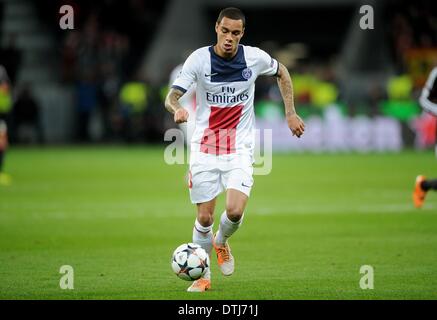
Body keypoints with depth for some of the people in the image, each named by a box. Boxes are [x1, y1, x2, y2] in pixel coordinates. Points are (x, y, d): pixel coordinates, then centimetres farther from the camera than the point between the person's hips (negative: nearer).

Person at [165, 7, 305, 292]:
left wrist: (291, 113, 12)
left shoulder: (254, 57, -5)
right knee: (204, 217, -1)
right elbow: (172, 96, -12)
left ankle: (221, 242, 17)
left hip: (239, 149, 0)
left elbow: (282, 72, 16)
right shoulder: (199, 59, -10)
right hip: (204, 148, 0)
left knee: (235, 211, -17)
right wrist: (177, 109, -36)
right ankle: (203, 276, 19)